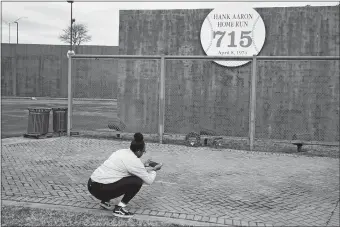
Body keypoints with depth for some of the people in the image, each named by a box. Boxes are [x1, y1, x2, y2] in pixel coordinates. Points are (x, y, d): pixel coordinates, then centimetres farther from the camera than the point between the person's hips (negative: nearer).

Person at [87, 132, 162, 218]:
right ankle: (119, 209, -2)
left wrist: (144, 165, 32)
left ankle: (105, 201, 21)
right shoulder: (134, 161, -12)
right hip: (101, 190, -9)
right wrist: (154, 169, 15)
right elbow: (149, 180, -4)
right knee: (137, 181, -8)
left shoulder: (122, 151, 12)